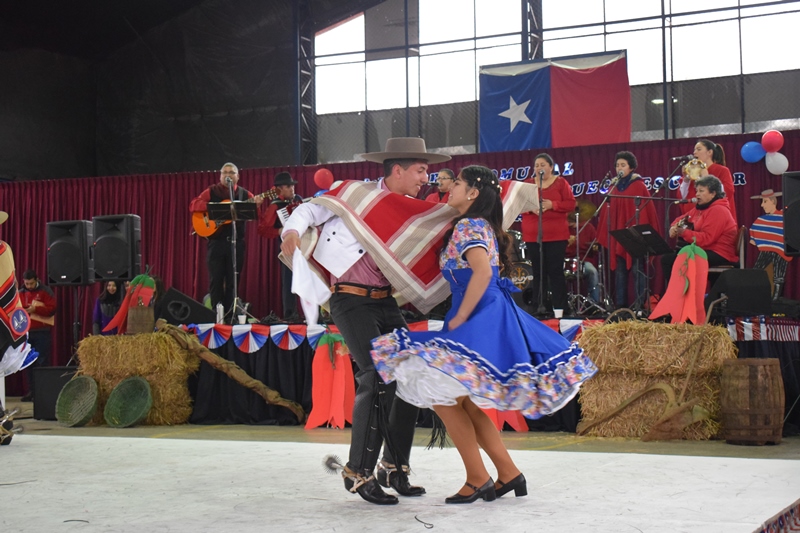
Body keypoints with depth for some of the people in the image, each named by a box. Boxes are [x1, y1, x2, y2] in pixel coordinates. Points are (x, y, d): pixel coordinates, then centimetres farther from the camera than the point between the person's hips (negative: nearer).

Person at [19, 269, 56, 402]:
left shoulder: (45, 291, -1)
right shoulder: (20, 293, 11)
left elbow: (52, 308, -9)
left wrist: (35, 309, -20)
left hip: (42, 332, -4)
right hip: (26, 332, 4)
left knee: (42, 362, -7)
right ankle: (31, 391, 10)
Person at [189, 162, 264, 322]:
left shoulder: (244, 193, 10)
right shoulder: (211, 191, 6)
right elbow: (193, 205, -4)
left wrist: (256, 203, -28)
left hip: (237, 242, 2)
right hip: (216, 241, -1)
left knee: (233, 280, 4)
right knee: (216, 280, -1)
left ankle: (230, 314, 10)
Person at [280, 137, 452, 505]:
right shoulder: (358, 194, -6)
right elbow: (313, 209, -9)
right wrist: (293, 230, -28)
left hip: (385, 300, 7)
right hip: (352, 299, -7)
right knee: (377, 378, -15)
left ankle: (394, 467, 18)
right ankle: (359, 472, -3)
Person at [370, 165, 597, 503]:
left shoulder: (468, 226, -10)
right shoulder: (482, 226, 19)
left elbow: (483, 272, -24)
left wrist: (459, 318, -19)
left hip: (480, 319, -10)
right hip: (492, 319, 10)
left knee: (443, 396, -9)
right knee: (465, 403, 13)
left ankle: (477, 480, -4)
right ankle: (509, 473, 16)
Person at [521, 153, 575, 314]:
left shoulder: (561, 183, 3)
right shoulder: (527, 184, 11)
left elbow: (571, 204, -3)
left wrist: (552, 204, -18)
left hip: (556, 235, -2)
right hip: (532, 236, 3)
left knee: (556, 272, -4)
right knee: (538, 272, 5)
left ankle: (560, 308, -1)